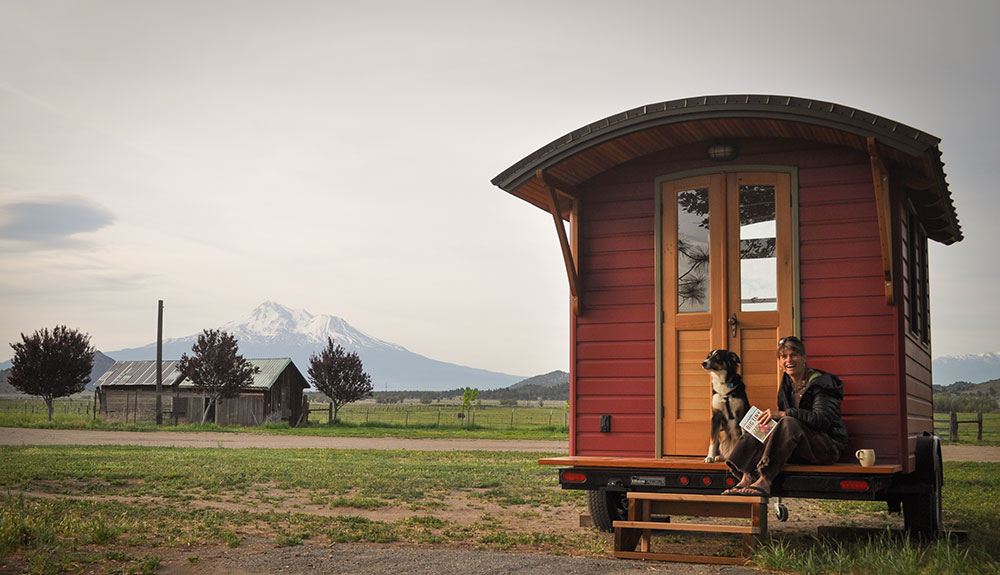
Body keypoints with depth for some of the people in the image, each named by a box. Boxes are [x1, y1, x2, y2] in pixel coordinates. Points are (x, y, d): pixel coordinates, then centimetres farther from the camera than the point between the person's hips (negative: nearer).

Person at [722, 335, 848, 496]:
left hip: (829, 446, -7)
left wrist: (783, 414, -27)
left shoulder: (822, 382, -8)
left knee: (789, 424, -32)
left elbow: (822, 420, -21)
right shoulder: (787, 385, 13)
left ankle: (764, 481, -44)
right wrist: (770, 418, -10)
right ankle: (746, 479, -33)